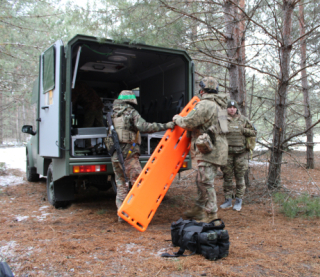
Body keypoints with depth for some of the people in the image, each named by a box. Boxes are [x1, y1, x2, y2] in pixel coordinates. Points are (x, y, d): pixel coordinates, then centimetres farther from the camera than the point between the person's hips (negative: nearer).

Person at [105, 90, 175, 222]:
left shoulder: (113, 115, 16)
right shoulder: (132, 113, -4)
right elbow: (144, 127, -19)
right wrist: (164, 126, -19)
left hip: (115, 155, 7)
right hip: (129, 154, -6)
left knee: (121, 184, 13)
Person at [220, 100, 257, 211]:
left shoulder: (243, 120, 8)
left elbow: (254, 132, 11)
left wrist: (244, 130, -6)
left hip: (240, 153, 0)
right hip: (227, 152, 0)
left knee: (240, 177, 4)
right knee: (227, 177, 5)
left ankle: (239, 201, 14)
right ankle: (228, 200, 16)